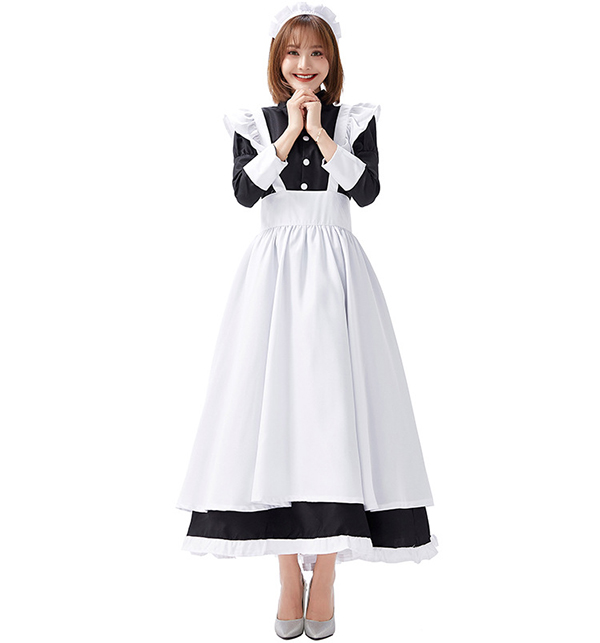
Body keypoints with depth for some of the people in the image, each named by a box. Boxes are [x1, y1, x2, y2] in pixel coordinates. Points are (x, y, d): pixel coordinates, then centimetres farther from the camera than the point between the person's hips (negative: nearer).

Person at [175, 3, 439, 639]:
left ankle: (324, 574, 10)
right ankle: (289, 574, 13)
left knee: (334, 406, -5)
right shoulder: (254, 122, 11)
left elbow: (367, 190, -5)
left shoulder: (355, 120, 10)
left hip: (334, 272, 0)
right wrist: (289, 132, -5)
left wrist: (320, 133, -5)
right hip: (273, 270, 1)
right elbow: (244, 191, -6)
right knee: (274, 405, -2)